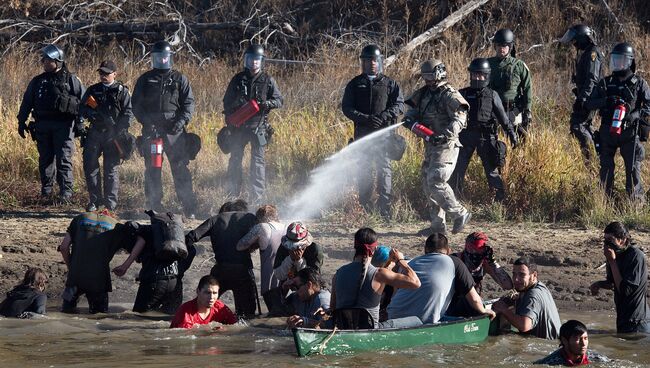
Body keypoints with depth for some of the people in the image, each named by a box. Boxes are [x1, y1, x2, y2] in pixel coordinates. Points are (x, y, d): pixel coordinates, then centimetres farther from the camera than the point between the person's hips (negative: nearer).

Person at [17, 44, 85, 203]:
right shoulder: (37, 81, 12)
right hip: (42, 126, 4)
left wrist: (80, 123, -2)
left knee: (64, 159, -8)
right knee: (45, 159, 6)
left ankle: (66, 191, -6)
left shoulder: (71, 80, 3)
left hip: (63, 125, -4)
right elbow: (26, 102, 17)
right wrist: (21, 122, 11)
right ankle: (46, 190, 14)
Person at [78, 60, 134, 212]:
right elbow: (81, 108, 11)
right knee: (90, 166, 1)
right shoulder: (93, 90, 13)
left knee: (111, 169, -1)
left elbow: (128, 113, -3)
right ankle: (94, 199, 11)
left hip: (113, 136, -3)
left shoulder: (122, 91, 4)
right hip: (95, 132, 3)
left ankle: (111, 203, 3)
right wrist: (90, 113, -12)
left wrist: (120, 130, -15)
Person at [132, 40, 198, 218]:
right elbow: (136, 104, 10)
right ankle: (154, 207, 7)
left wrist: (182, 120, -10)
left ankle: (189, 209, -3)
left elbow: (189, 102, 6)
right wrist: (146, 122, -6)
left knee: (181, 169, -5)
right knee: (152, 170, 1)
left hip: (174, 131, -1)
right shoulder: (145, 80, 12)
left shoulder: (179, 79, 10)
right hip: (151, 130, 1)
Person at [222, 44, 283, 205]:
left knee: (258, 161, -5)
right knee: (235, 159, 5)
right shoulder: (238, 79, 7)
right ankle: (234, 194, 15)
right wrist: (230, 122, 2)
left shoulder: (268, 80, 4)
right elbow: (227, 101, 11)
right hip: (239, 125, 2)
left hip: (258, 126, -2)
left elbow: (279, 100, 4)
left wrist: (267, 103, -17)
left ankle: (258, 197, -4)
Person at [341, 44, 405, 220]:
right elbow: (346, 108, 2)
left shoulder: (389, 84, 10)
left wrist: (384, 116, -16)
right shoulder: (355, 84, 11)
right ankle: (364, 208, 9)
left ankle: (385, 210, -12)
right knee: (363, 171, 3)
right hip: (362, 133, 2)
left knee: (384, 169, -10)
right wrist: (365, 119, -13)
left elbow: (399, 105, 1)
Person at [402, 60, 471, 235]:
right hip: (430, 146, 9)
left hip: (445, 146, -9)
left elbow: (459, 118, -19)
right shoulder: (424, 94, 13)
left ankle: (460, 213, -3)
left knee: (436, 182, -16)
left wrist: (446, 135, -32)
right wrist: (410, 121, -10)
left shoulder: (449, 95, -11)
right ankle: (437, 224, 15)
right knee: (428, 183, 10)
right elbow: (413, 110, 14)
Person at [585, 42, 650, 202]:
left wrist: (634, 115, -21)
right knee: (606, 169, 7)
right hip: (607, 132, 3)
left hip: (630, 134, -3)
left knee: (633, 169, -4)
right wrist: (606, 101, -16)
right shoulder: (605, 83, 9)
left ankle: (637, 200, 4)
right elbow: (589, 104, 2)